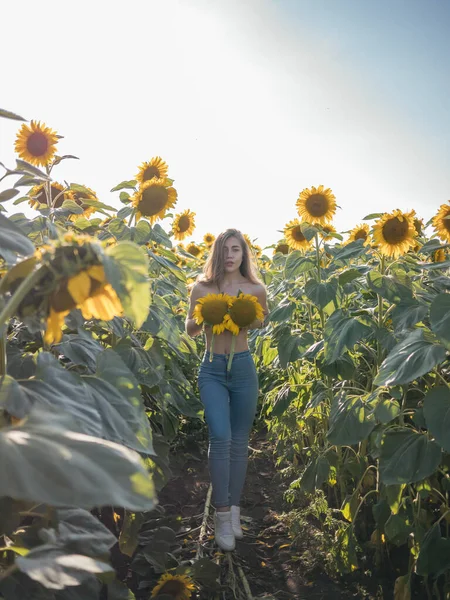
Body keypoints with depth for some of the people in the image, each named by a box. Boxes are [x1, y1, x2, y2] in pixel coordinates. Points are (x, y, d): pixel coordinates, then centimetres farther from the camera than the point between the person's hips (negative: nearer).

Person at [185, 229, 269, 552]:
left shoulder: (256, 290, 0)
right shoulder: (202, 288, -1)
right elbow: (190, 330, 7)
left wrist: (253, 320, -8)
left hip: (243, 368, 1)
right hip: (213, 370, -1)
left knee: (240, 442, 9)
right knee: (220, 437, -14)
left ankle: (234, 509, 24)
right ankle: (222, 514, -1)